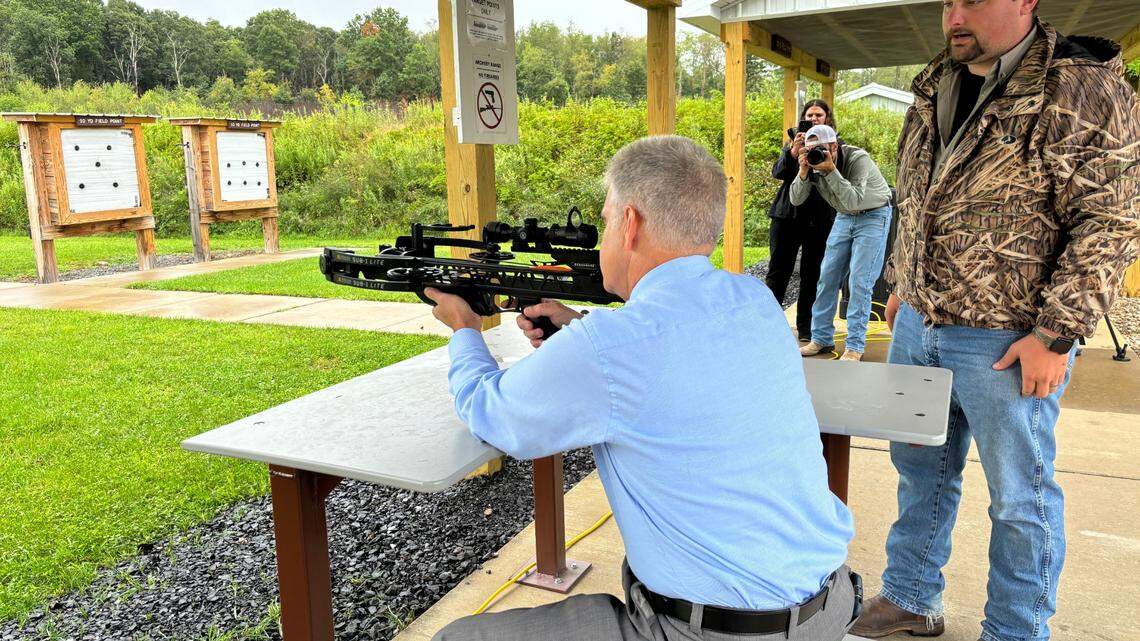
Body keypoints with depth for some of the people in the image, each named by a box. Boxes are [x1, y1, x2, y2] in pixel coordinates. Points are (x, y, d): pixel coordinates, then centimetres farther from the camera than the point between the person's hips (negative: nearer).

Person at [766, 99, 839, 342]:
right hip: (788, 214, 2)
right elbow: (777, 172, 1)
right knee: (778, 270, 2)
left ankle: (805, 330, 10)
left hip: (819, 219, -1)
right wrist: (793, 151, -16)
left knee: (812, 274, 3)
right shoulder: (794, 142, 12)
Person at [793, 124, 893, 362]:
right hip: (844, 217, 6)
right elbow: (795, 200, -13)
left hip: (873, 216, -6)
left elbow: (853, 201, -37)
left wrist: (831, 170, -42)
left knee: (859, 281, -11)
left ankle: (854, 346, -4)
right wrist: (804, 172, -28)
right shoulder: (813, 164, -11)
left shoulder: (859, 159, -27)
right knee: (827, 277, 3)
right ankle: (821, 339, 13)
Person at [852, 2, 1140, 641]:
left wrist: (1055, 333, -17)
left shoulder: (1084, 90, -12)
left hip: (1008, 341, -6)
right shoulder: (935, 87, 10)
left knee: (1019, 494, 8)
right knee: (920, 466, 18)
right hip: (917, 325, 7)